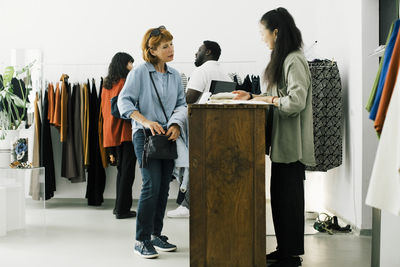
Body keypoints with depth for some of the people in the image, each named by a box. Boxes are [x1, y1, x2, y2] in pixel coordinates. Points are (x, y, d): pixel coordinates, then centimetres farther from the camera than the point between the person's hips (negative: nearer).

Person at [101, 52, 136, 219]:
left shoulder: (107, 85, 13)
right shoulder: (126, 82, -9)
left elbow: (104, 109, 16)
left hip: (110, 132, 8)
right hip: (126, 132, -8)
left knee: (121, 169, 16)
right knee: (127, 171, -3)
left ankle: (119, 207, 20)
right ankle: (122, 209, -1)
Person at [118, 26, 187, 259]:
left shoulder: (175, 75, 12)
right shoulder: (140, 72, -5)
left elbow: (182, 104, 13)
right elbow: (124, 101, -10)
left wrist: (176, 124, -7)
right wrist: (147, 121, -22)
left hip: (168, 136, 6)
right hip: (145, 135, -6)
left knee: (164, 187, 9)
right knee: (152, 185, -13)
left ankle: (156, 234, 22)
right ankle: (142, 240, -5)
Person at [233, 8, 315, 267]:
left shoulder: (295, 61, -14)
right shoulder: (282, 59, 15)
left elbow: (295, 102, -23)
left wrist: (266, 99, -12)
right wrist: (252, 97, 13)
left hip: (292, 142, -10)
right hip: (282, 140, 10)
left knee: (289, 195, -2)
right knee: (279, 194, 13)